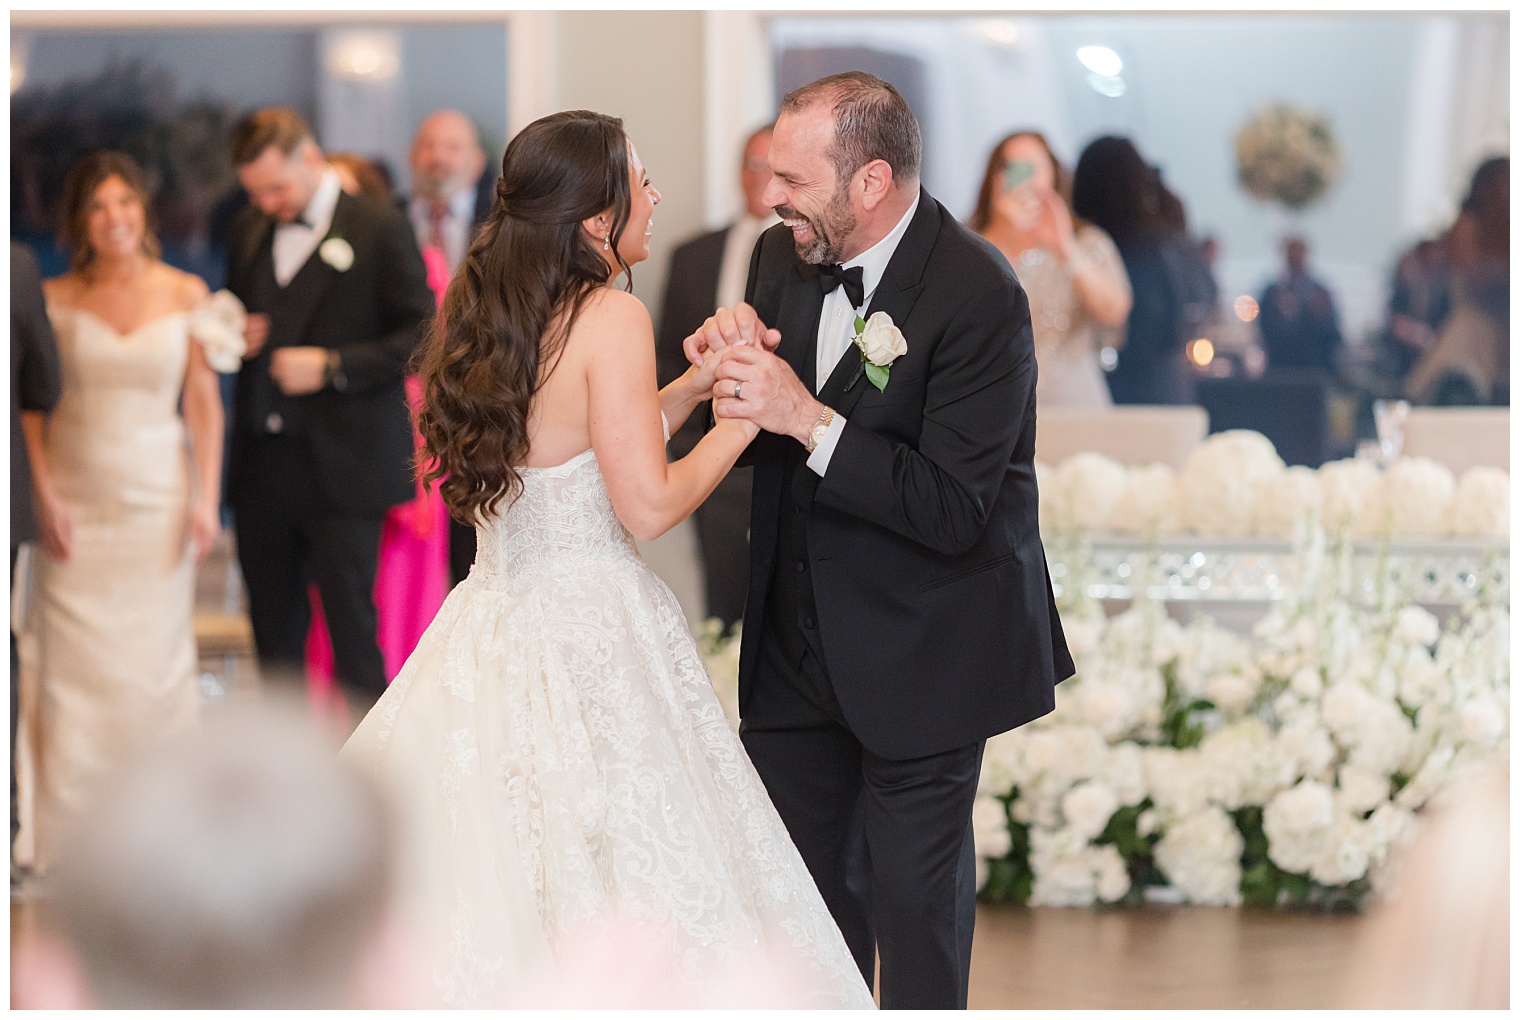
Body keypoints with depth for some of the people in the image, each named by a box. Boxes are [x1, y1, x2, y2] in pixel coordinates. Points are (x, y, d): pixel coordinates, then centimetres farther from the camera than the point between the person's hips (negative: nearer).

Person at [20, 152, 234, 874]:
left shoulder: (185, 295, 2)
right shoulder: (56, 300, 2)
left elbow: (203, 403, 3)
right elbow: (31, 406, 3)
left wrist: (206, 499, -4)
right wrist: (45, 495, -7)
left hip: (157, 501, 0)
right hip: (76, 503, 0)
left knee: (155, 662, 2)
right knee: (75, 665, -3)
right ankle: (70, 836, 2)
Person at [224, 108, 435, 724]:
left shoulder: (379, 229, -5)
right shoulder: (250, 233, 14)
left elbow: (421, 334, -7)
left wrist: (331, 366, -16)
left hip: (342, 466, -6)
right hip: (262, 463, 6)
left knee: (351, 629, -6)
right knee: (274, 630, 8)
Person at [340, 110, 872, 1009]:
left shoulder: (486, 313, 9)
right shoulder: (612, 318, -14)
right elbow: (648, 505, -15)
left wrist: (691, 388, 18)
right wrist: (742, 419, -3)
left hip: (493, 632, 8)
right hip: (595, 637, -8)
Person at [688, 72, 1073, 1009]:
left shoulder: (977, 295, -21)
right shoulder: (784, 256, 0)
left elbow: (955, 511, -26)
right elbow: (751, 435, 11)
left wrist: (808, 420, -30)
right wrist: (728, 351, -11)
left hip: (920, 652, -6)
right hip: (797, 636, 7)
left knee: (914, 891, 5)